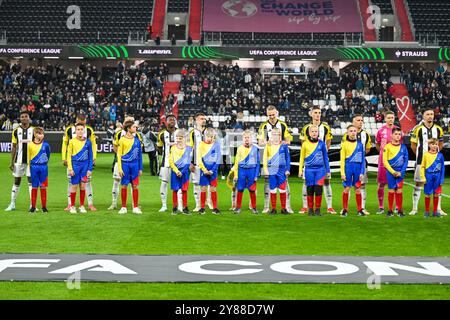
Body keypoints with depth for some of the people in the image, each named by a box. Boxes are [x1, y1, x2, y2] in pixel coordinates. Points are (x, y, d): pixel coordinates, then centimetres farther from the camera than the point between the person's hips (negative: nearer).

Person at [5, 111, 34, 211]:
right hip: (19, 160, 1)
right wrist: (12, 162, 4)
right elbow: (14, 147, 8)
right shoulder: (16, 131, 4)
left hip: (31, 160, -1)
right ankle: (12, 204, 15)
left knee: (31, 181, -2)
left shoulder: (33, 130, 1)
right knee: (16, 181, 7)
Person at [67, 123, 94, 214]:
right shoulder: (72, 141, -2)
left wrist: (90, 169, 0)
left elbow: (90, 156, 5)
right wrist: (70, 168, -5)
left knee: (83, 186, 5)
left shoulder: (88, 142, 1)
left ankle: (82, 206, 15)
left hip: (85, 165, 1)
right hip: (75, 165, -1)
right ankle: (72, 206, 13)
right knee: (74, 185, 2)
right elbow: (69, 155, 1)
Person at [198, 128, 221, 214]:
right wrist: (204, 170, -12)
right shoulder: (202, 144, -1)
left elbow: (218, 158, -2)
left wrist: (212, 170, -10)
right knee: (203, 188, 3)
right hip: (204, 169, 0)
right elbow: (199, 159, -3)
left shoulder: (216, 144, -1)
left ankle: (215, 208, 10)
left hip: (213, 169, 0)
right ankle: (202, 207, 9)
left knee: (213, 189, 4)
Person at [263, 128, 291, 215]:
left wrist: (287, 170, 1)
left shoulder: (284, 146, 2)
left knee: (282, 190, 0)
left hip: (281, 170, -1)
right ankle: (273, 209, 11)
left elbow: (288, 158, 6)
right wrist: (265, 169, -1)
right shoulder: (268, 145, 4)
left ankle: (283, 208, 9)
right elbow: (265, 158, 6)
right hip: (271, 170, 1)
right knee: (273, 190, 4)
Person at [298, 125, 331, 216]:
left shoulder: (321, 143, 4)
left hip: (320, 169, 0)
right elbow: (302, 158, 11)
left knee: (318, 190, -5)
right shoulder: (305, 144, 4)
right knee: (310, 190, 4)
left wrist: (328, 171, 9)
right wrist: (300, 170, 7)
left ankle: (317, 209, 6)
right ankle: (310, 209, 14)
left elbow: (325, 157, 10)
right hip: (309, 169, 0)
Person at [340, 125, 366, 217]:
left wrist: (362, 172, 0)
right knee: (346, 188, 0)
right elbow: (342, 159, 1)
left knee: (358, 189, 4)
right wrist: (342, 173, -5)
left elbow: (363, 159, 7)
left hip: (358, 168, 1)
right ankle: (345, 210, 8)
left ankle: (360, 210, 11)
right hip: (348, 167, -1)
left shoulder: (360, 144, 6)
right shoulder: (344, 144, 2)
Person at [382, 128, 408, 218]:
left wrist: (401, 172, -8)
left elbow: (406, 161, 3)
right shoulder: (387, 147, -4)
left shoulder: (403, 147, 2)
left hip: (400, 172, 1)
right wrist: (393, 172, -11)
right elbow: (385, 161, -6)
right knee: (391, 191, 3)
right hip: (390, 172, -1)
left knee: (399, 191, 1)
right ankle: (390, 210, 11)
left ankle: (400, 210, 8)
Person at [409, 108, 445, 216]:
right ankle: (414, 209, 6)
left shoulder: (438, 129, 5)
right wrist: (420, 154, 4)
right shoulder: (418, 129, -5)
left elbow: (441, 144, 18)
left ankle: (438, 209, 13)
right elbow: (413, 145, 2)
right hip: (421, 161, -3)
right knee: (419, 183, 0)